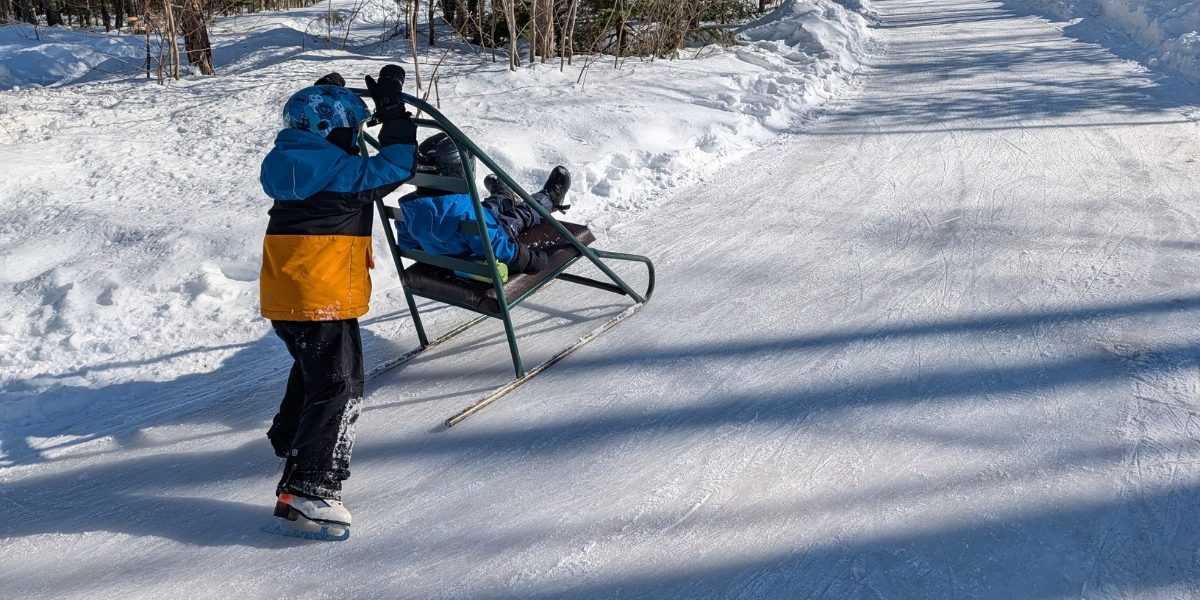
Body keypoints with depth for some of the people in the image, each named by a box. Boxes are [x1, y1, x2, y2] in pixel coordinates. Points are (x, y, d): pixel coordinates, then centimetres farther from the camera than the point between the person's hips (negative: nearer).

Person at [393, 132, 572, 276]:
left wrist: (433, 247, 16)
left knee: (488, 208, 29)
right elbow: (500, 250, -36)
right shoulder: (467, 212, -41)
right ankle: (549, 199, 49)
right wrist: (532, 259, -22)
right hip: (479, 265, -6)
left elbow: (407, 245, -3)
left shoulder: (409, 207, -21)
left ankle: (504, 198, 64)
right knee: (520, 215, 17)